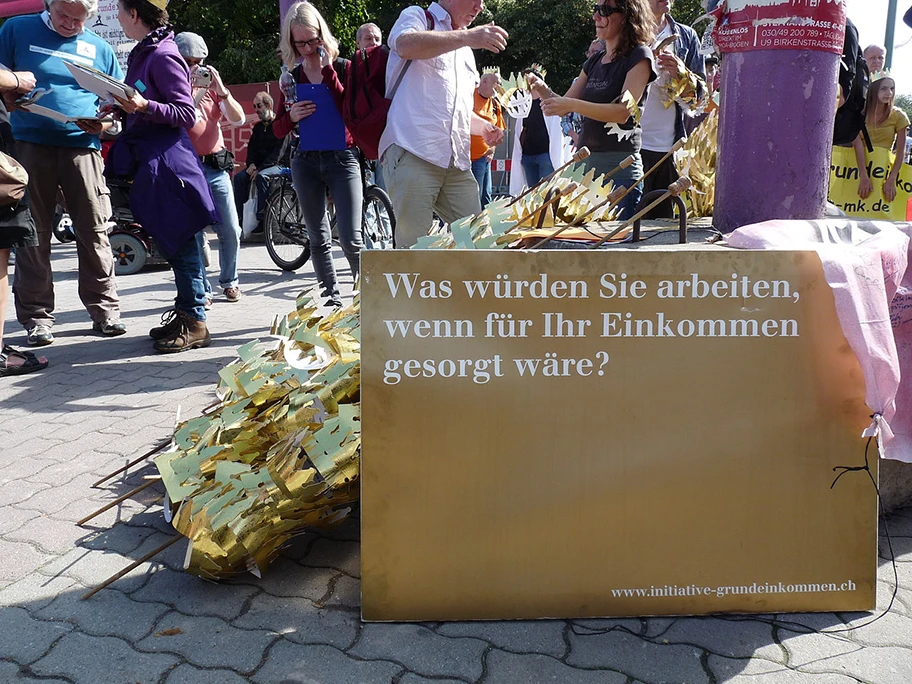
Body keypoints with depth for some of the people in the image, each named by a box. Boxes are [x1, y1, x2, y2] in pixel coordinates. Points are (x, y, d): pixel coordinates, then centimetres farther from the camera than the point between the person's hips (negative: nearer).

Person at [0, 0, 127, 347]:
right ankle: (36, 316, 8)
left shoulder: (99, 48, 15)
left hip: (82, 146, 1)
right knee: (34, 233, 1)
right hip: (31, 145, -1)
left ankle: (105, 309, 8)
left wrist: (104, 123, -4)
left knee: (94, 231, -2)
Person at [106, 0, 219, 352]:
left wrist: (144, 106, -27)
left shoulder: (163, 56, -12)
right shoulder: (141, 53, 16)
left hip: (167, 160, -9)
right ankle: (184, 311, 21)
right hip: (148, 158, 10)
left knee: (179, 239, -6)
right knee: (170, 240, 12)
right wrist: (123, 109, 10)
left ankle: (194, 322, 0)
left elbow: (186, 114, -15)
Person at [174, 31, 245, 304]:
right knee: (192, 233, -3)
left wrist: (221, 89, -10)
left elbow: (239, 119, 2)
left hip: (216, 166, 3)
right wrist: (192, 95, -16)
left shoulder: (212, 87, 13)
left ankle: (229, 281, 20)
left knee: (230, 230, 2)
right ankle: (201, 290, 6)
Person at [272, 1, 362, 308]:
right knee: (319, 240, 7)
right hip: (306, 162, 4)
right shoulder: (292, 77, 8)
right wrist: (291, 116, -13)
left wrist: (327, 71, -17)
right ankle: (332, 299, 16)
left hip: (342, 158, -3)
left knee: (351, 239, -14)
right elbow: (278, 130, 9)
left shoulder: (342, 67, 1)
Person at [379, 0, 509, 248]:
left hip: (458, 164, 7)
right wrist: (468, 36, -20)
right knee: (415, 246, -11)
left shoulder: (465, 51, 29)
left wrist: (483, 127, 15)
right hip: (412, 154, -7)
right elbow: (406, 45, -17)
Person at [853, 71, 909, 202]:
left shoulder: (898, 116, -2)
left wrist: (891, 179, -17)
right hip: (859, 165, 0)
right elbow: (858, 144, -14)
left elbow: (901, 151, -5)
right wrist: (864, 176, -25)